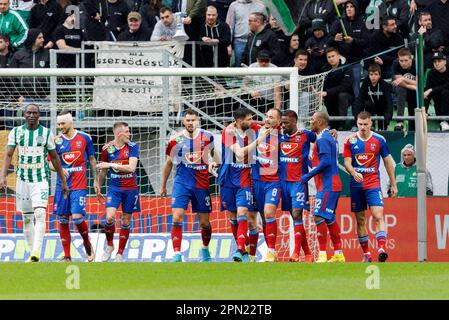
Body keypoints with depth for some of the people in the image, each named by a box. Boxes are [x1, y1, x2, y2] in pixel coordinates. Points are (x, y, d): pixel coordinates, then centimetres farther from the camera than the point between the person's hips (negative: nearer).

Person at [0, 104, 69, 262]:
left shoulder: (46, 133, 2)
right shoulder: (16, 132, 4)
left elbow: (54, 158, 9)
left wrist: (63, 182, 11)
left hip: (41, 180, -2)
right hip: (23, 179, 2)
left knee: (40, 214, -20)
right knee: (27, 218, 5)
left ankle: (37, 251, -28)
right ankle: (32, 253, 12)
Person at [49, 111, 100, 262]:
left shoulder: (84, 138, 2)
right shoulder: (57, 141, 4)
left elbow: (92, 160, 10)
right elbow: (50, 163, 4)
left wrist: (95, 180, 8)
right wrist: (59, 169, -17)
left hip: (79, 185, -2)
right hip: (62, 185, 2)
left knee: (77, 217, -15)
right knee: (63, 220, 2)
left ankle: (87, 243, 13)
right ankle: (67, 256, 9)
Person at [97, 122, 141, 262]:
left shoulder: (132, 147, -5)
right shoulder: (107, 149, -1)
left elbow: (131, 167, -17)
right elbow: (103, 170, 13)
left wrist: (111, 165, -22)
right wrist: (98, 187, 18)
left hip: (130, 189, 0)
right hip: (114, 188, 0)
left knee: (126, 221, 4)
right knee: (109, 217, -17)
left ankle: (120, 254, 15)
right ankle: (109, 245, 8)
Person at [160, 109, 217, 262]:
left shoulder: (207, 137, -1)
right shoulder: (176, 140, -2)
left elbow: (214, 152, 21)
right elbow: (169, 163, 12)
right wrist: (163, 185, 16)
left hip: (202, 184, 1)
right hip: (182, 182, -1)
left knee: (204, 222, 8)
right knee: (177, 217, -17)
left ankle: (205, 249, 35)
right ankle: (177, 254, -16)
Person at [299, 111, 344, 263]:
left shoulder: (322, 139, -13)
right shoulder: (330, 138, 18)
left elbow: (326, 162, -23)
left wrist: (309, 175, -18)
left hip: (327, 186, -10)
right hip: (332, 184, 10)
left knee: (319, 217, -13)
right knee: (330, 219, 14)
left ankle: (322, 255, -17)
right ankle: (338, 254, 18)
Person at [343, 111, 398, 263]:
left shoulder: (379, 140, 1)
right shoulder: (350, 141, 2)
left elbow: (388, 162, 9)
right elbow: (347, 162, -2)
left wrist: (393, 184, 9)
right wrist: (354, 173, -24)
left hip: (373, 184, -2)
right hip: (356, 185, 2)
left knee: (378, 216, -18)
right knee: (360, 220, 6)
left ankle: (382, 249, -28)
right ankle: (366, 254, 13)